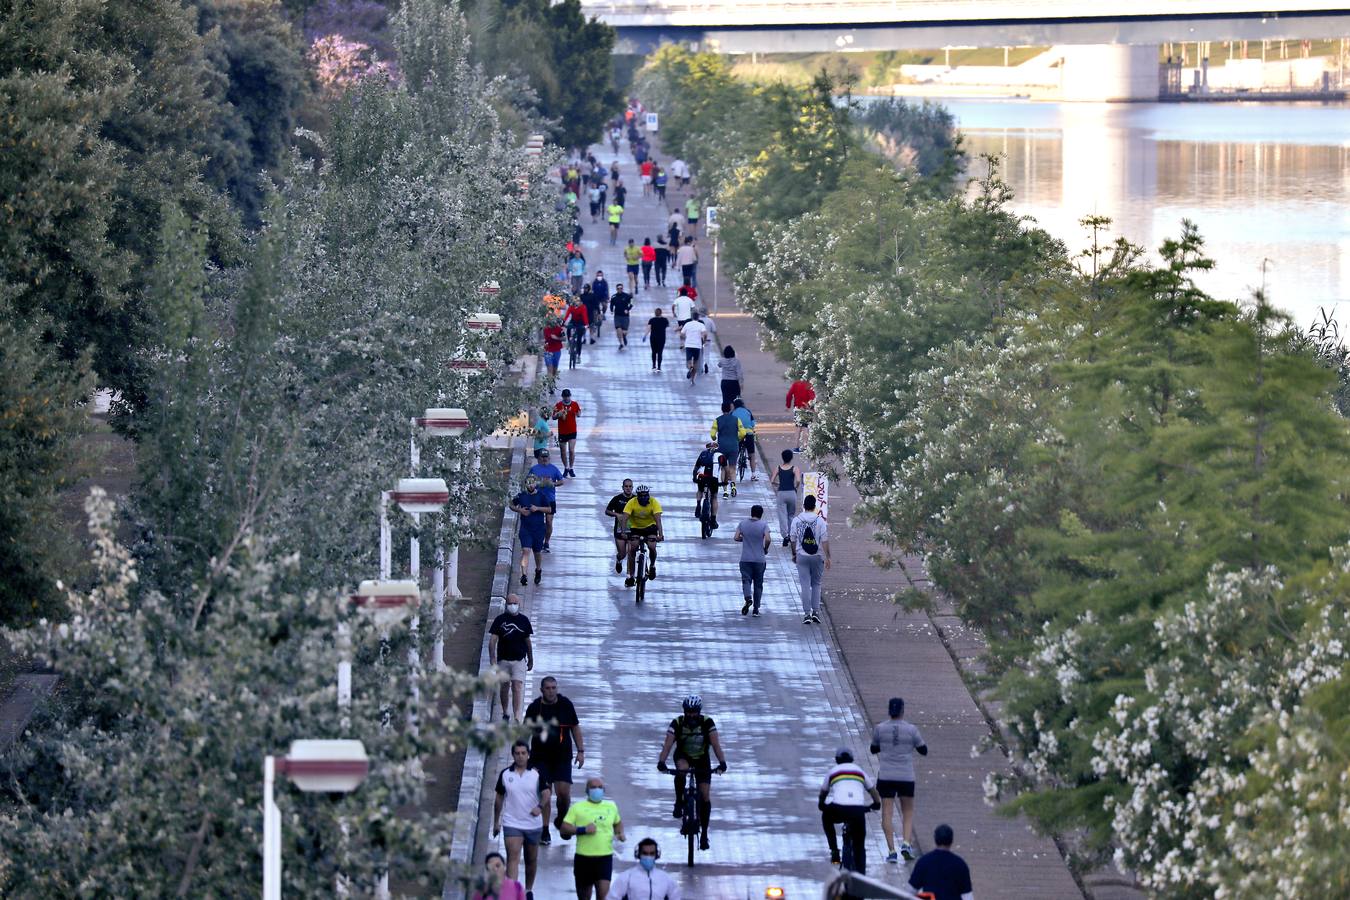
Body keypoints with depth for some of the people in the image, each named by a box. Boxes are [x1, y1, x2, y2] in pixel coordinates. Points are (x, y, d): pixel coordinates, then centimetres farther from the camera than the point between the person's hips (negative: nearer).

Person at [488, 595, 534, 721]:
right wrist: (492, 658, -16)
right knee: (505, 686, 12)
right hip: (503, 659, 0)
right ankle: (505, 713, 30)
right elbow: (493, 640, -5)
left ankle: (517, 717, -16)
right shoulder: (500, 620, -1)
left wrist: (531, 660, 19)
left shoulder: (524, 620, 5)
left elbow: (527, 641, 14)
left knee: (517, 687, -11)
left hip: (519, 660, 0)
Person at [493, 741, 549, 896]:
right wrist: (496, 822, 11)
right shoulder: (505, 774, 0)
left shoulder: (536, 774, -2)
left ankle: (529, 890, 32)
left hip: (533, 824, 1)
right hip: (512, 823, -1)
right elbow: (499, 798, 8)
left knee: (531, 860, 14)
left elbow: (546, 792, -8)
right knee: (513, 858, -15)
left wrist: (540, 806, -29)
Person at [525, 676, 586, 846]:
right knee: (543, 794, -4)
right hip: (540, 757, 0)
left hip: (563, 757, 0)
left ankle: (561, 819, 19)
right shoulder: (534, 707, -3)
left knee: (563, 792, -9)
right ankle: (544, 830, 5)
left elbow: (575, 728, 9)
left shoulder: (566, 704, 0)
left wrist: (581, 751, 6)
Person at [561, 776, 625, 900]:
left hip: (605, 857, 1)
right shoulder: (577, 807, 1)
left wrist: (620, 833, 9)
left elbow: (618, 822, 30)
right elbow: (564, 829, -5)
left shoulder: (611, 807, 11)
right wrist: (583, 829, -18)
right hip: (584, 857, -1)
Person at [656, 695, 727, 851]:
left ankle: (704, 833, 2)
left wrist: (722, 762, -44)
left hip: (702, 759, 0)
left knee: (705, 796, -8)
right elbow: (668, 743, -30)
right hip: (683, 756, 0)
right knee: (681, 770, -37)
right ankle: (679, 803, -16)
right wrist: (661, 762, -46)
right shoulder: (677, 723, -21)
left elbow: (715, 743, -29)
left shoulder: (707, 723, -22)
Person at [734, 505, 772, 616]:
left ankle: (748, 598, -29)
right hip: (760, 560, -1)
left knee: (746, 580, 2)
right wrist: (765, 549, 2)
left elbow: (736, 537, -3)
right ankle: (756, 609, 10)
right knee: (758, 583, 9)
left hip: (745, 559, 1)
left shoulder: (743, 524, 1)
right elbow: (768, 539, -17)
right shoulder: (763, 524, -6)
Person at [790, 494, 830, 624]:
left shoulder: (796, 520, -1)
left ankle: (807, 613, -3)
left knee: (805, 585, 2)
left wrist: (794, 554, 19)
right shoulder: (820, 521, -5)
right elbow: (825, 540, -7)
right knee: (816, 584, 13)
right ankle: (816, 611, 6)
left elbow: (793, 540, 5)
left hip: (802, 556, 0)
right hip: (817, 556, 0)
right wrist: (827, 557, -4)